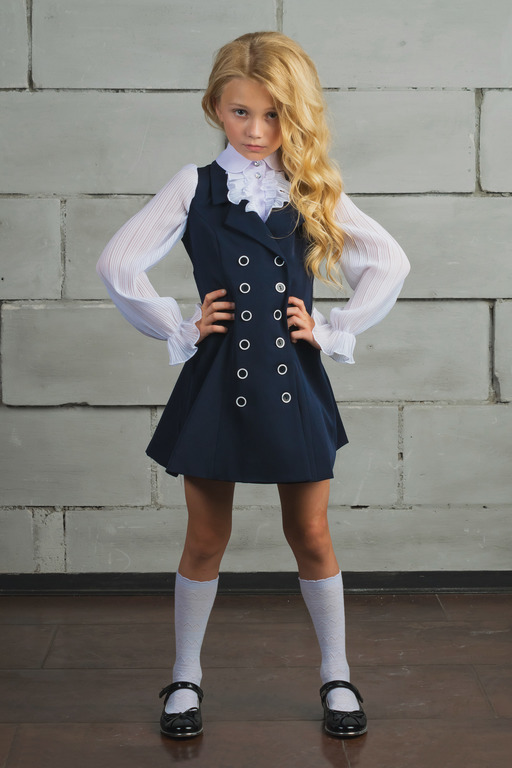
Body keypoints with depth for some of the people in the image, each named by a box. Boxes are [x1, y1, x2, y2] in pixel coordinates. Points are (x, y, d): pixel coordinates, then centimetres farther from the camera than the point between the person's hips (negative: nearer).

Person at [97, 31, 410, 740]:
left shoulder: (312, 190, 5)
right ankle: (186, 679, 25)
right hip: (216, 381, -1)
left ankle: (337, 676, 24)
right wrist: (181, 330, -5)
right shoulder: (195, 187, 0)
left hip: (294, 381, 1)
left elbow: (390, 262, 6)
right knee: (206, 539, 9)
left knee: (311, 536, 9)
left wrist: (332, 330, -1)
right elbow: (118, 266, -4)